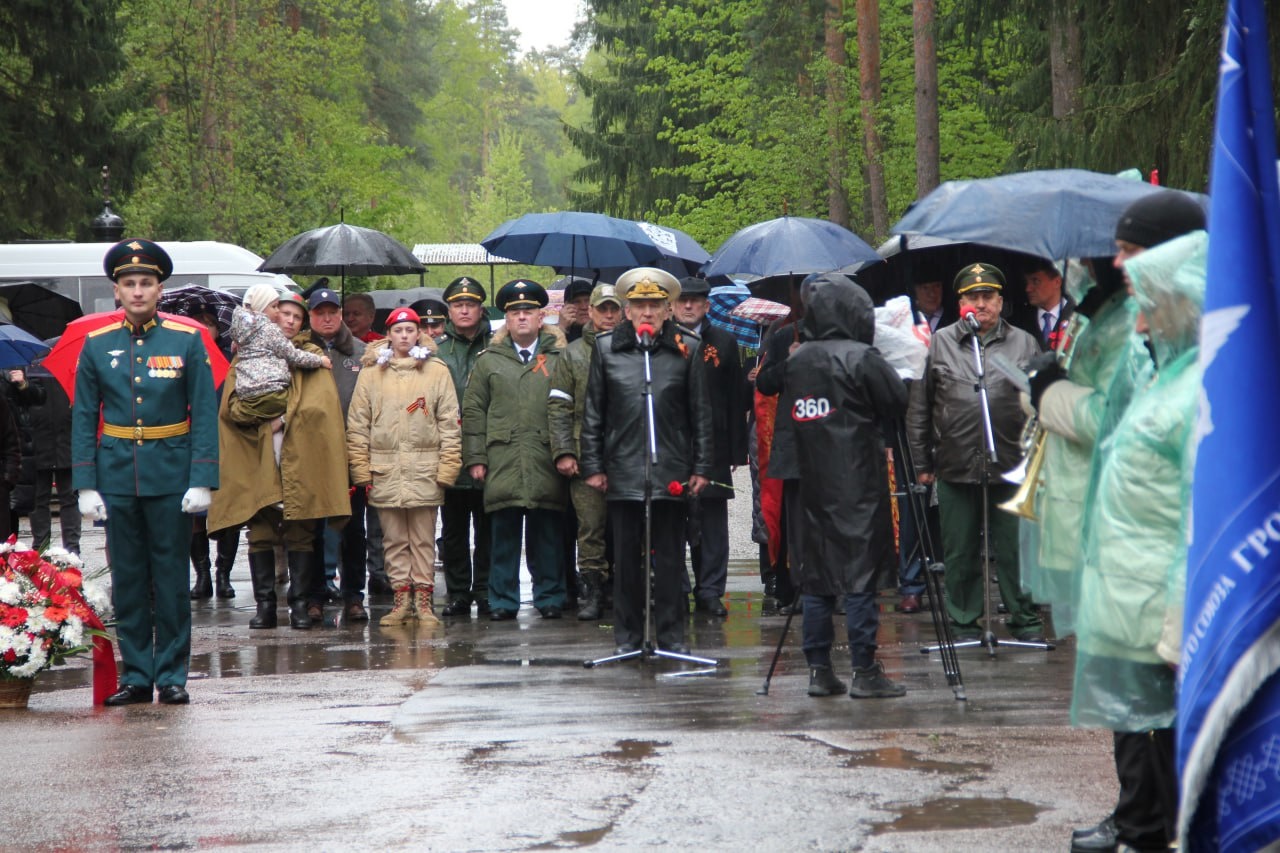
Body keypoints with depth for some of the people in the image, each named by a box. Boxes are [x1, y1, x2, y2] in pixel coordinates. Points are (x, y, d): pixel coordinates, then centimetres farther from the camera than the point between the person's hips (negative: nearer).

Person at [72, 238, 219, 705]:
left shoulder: (187, 341, 0)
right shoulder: (96, 345, 4)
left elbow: (205, 415, -1)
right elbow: (83, 418, 5)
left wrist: (203, 479, -9)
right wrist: (85, 485, -3)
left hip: (171, 475, -2)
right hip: (117, 474, 2)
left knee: (171, 577, 2)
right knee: (127, 579, 6)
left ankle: (172, 675, 9)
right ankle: (135, 675, 13)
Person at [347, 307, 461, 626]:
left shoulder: (437, 372, 5)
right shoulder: (372, 373, 8)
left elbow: (449, 423, 3)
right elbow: (357, 424, 7)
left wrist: (447, 466, -4)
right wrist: (360, 468, -1)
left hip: (424, 469, -1)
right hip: (385, 471, 1)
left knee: (423, 539, 2)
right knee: (394, 539, 4)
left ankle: (423, 599, 5)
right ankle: (402, 598, 8)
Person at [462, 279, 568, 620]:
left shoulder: (560, 358, 10)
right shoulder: (489, 361, 12)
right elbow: (473, 411, 10)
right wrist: (475, 458, 2)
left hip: (546, 463, 0)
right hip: (502, 461, 1)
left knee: (547, 535, 3)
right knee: (504, 534, 1)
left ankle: (550, 598, 11)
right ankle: (502, 600, 7)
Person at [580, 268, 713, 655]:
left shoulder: (688, 348, 3)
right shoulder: (607, 347, 5)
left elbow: (701, 414, 6)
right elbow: (593, 413, 8)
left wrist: (702, 467, 2)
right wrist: (593, 465, 3)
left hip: (671, 471, -1)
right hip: (622, 469, 1)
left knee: (670, 557, 3)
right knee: (626, 557, 6)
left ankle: (671, 635, 11)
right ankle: (627, 636, 14)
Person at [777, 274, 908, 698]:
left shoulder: (795, 361, 8)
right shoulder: (861, 358, -11)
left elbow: (787, 423, 13)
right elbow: (899, 402, -4)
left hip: (812, 484, 5)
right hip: (857, 485, -5)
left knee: (816, 576, 9)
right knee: (860, 575, -3)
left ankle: (819, 670, 10)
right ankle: (865, 671, -2)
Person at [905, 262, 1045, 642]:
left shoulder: (1023, 344, 9)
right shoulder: (939, 343, 8)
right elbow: (919, 407, 9)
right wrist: (922, 462, 5)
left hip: (1009, 467, -1)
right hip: (955, 467, 1)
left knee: (1014, 549, 2)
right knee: (959, 552, 6)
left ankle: (1026, 621, 13)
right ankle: (964, 623, 16)